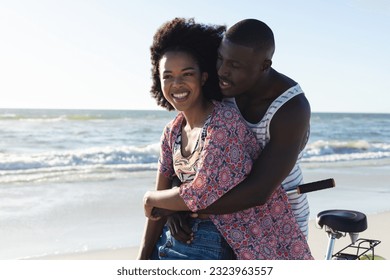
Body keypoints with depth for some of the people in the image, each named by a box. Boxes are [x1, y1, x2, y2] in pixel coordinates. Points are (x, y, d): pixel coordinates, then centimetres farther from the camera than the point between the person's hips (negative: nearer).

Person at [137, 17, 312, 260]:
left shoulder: (225, 121, -19)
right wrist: (142, 259, 8)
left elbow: (200, 195, -22)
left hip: (209, 247, -7)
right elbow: (160, 201, 8)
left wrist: (150, 198, -4)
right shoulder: (173, 132, 5)